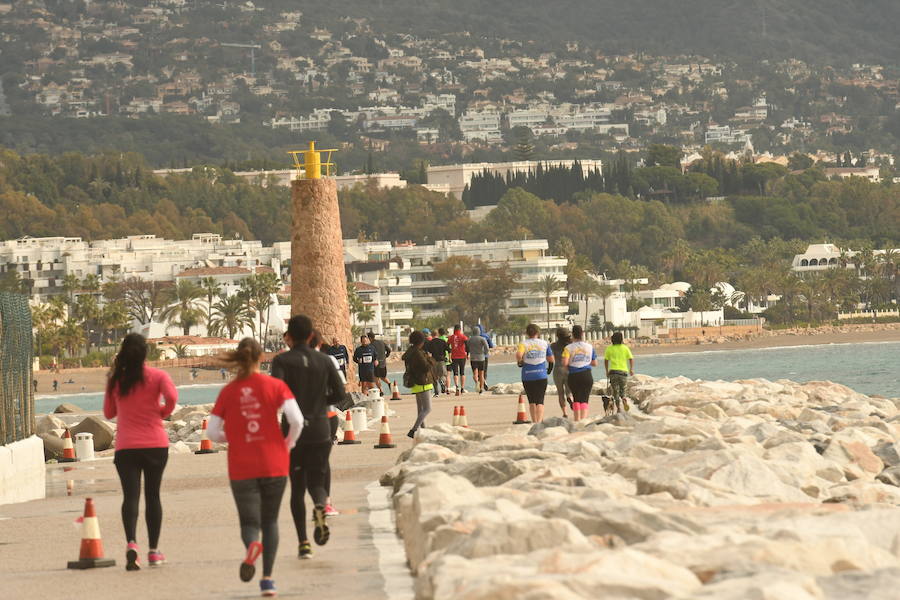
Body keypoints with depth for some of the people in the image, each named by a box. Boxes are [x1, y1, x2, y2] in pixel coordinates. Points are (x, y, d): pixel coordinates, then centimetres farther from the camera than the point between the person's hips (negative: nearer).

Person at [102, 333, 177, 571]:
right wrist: (164, 411, 0)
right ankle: (154, 551, 15)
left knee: (130, 496, -6)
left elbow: (109, 413, 13)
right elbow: (172, 397, -20)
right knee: (152, 495, 11)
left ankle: (131, 543, -30)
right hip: (155, 444, 0)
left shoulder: (115, 380, 4)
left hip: (126, 447, 0)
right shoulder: (157, 376, -2)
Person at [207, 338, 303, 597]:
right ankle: (267, 579, 10)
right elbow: (296, 420, -14)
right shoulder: (275, 385, -2)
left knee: (249, 522, 4)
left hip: (241, 467, 0)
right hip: (274, 465, 0)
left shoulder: (228, 391, 0)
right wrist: (288, 443, 5)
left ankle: (252, 545, -32)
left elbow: (212, 432, -2)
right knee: (270, 520, 16)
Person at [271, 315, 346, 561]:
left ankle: (303, 543, 2)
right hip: (320, 431, 1)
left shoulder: (282, 361, -4)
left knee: (297, 487, 10)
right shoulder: (324, 361, 4)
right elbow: (339, 395, 3)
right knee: (317, 482, 9)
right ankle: (320, 506, -27)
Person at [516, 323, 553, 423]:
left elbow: (519, 354, -23)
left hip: (527, 377, 0)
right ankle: (539, 421, -21)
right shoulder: (544, 343, 4)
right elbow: (551, 359, 9)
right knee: (540, 401, -3)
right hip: (541, 376, 0)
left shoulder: (524, 344, -2)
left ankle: (534, 422, 19)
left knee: (531, 401, 15)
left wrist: (520, 361, -3)